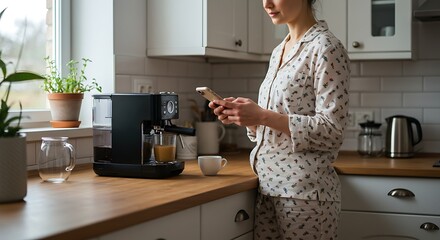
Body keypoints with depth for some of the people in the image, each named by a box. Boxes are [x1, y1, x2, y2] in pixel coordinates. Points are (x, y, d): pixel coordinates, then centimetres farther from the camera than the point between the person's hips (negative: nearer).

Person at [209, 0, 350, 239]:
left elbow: (331, 131, -17)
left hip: (303, 189, -7)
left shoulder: (326, 48, -10)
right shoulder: (279, 51, 13)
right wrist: (245, 116, -1)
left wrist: (263, 116, -20)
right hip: (268, 184, 7)